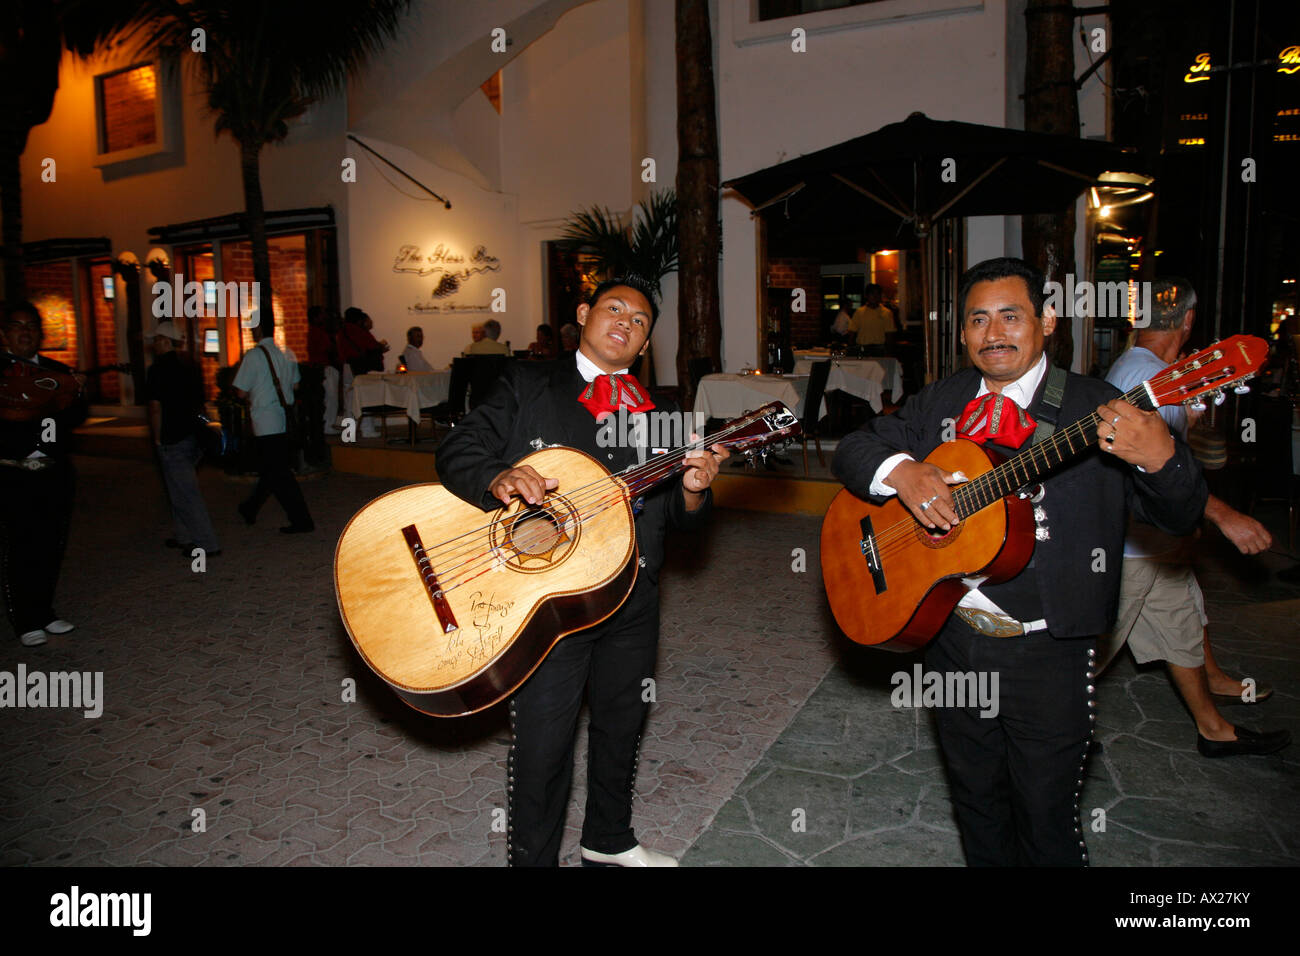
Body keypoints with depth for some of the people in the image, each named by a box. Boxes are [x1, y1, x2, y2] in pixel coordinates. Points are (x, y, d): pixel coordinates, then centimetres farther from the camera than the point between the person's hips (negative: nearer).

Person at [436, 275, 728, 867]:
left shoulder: (657, 414, 11)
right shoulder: (528, 385, 1)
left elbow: (681, 519, 10)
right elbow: (457, 451, -7)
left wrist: (693, 487, -13)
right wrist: (498, 479, -28)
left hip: (632, 599, 5)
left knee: (622, 724, 20)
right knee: (543, 743, 2)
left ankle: (608, 839, 45)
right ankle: (533, 857, 27)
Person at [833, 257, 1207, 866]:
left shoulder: (1096, 412, -8)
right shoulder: (939, 404, 5)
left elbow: (1180, 517, -12)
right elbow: (854, 448, 3)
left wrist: (1160, 458, -35)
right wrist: (900, 471, -19)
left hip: (1046, 653, -3)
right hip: (953, 638, 4)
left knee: (1045, 820, 10)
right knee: (976, 801, 21)